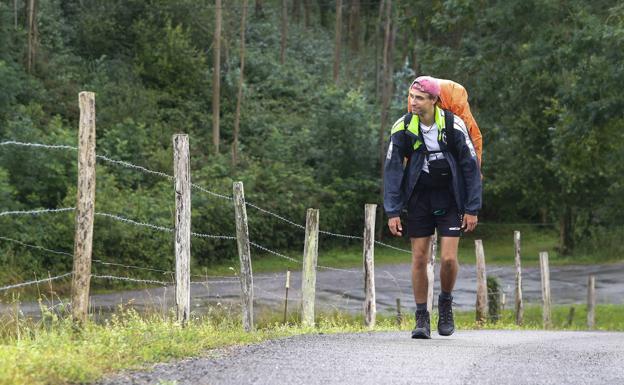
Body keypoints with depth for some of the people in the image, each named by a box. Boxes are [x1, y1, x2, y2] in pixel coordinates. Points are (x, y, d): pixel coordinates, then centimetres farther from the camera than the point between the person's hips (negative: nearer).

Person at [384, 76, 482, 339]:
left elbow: (471, 167, -8)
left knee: (448, 258, -9)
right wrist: (392, 212, -11)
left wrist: (472, 209, -9)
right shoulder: (403, 128, -9)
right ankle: (421, 319, 9)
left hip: (449, 199, -2)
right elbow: (392, 169, -6)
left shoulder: (453, 126, -14)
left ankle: (446, 302, 19)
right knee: (419, 258, -1)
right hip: (419, 197, 2)